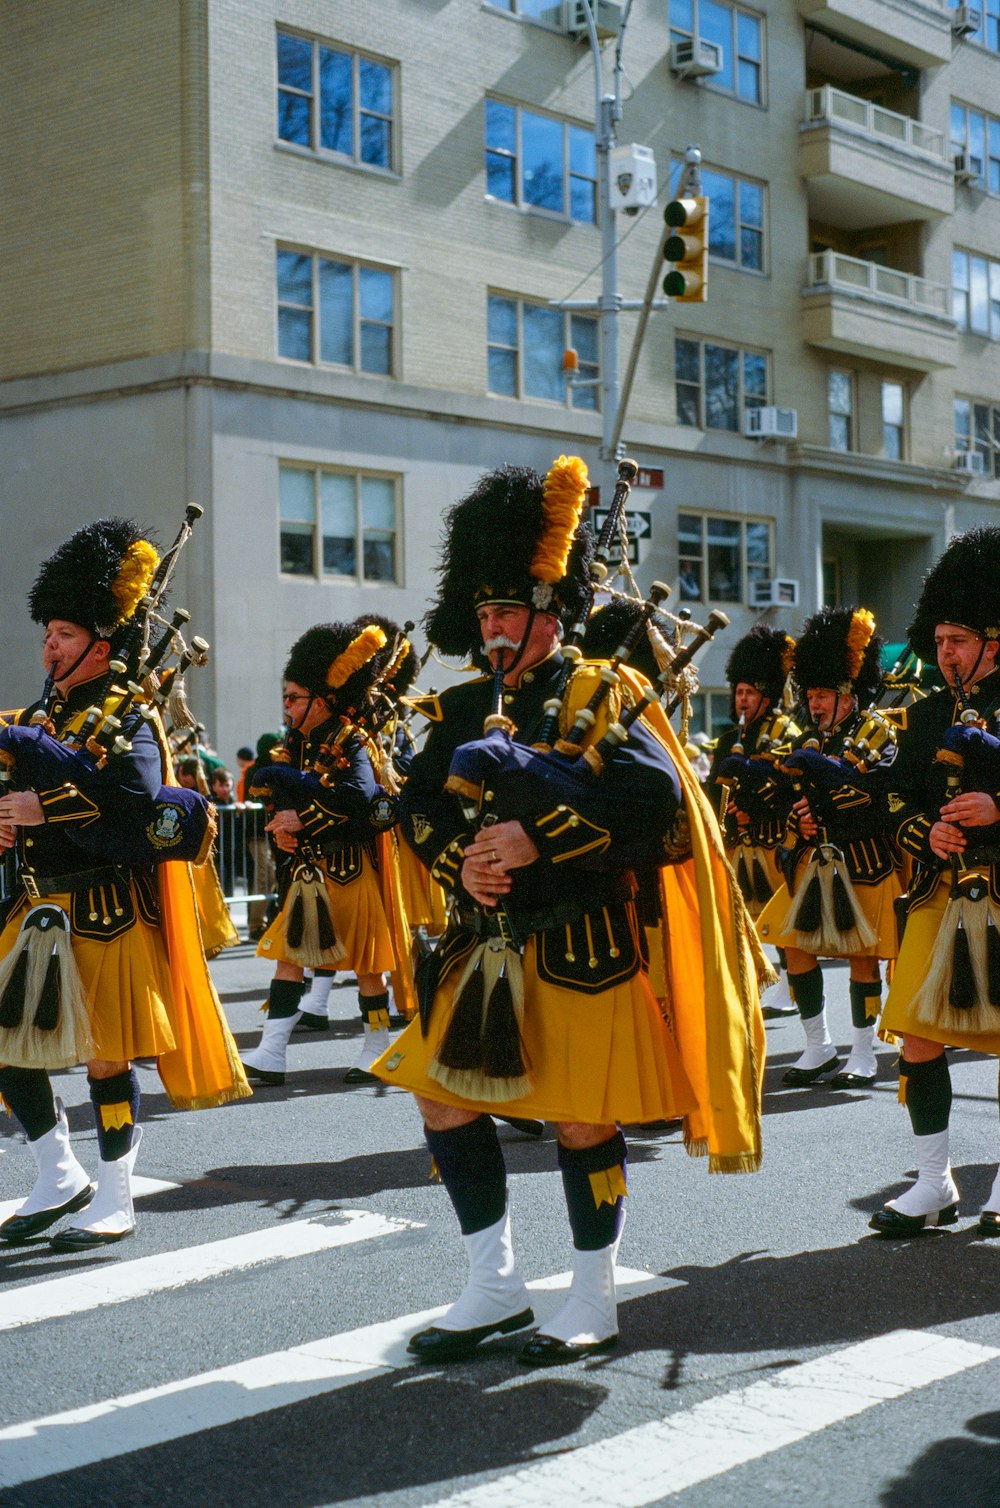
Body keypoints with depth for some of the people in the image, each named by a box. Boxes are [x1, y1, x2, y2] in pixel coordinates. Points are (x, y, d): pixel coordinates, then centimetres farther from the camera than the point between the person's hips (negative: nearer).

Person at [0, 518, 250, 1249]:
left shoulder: (127, 719, -9)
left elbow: (137, 805, -24)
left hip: (105, 915, -8)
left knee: (106, 1055, 1)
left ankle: (115, 1203, 15)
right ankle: (61, 1180, 24)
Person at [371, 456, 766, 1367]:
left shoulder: (599, 695, -6)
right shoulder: (463, 708, 12)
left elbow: (657, 795, -19)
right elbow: (417, 803, 8)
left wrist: (536, 839, -23)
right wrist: (460, 859, -13)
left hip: (581, 950, -6)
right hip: (486, 946, 7)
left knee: (582, 1119, 1)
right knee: (444, 1097, 6)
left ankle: (595, 1305, 18)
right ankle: (495, 1288, 21)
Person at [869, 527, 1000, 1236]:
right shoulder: (927, 715, 13)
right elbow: (898, 802, 11)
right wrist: (927, 831, -9)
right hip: (941, 897, 4)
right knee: (919, 1037, 0)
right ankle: (935, 1185, 12)